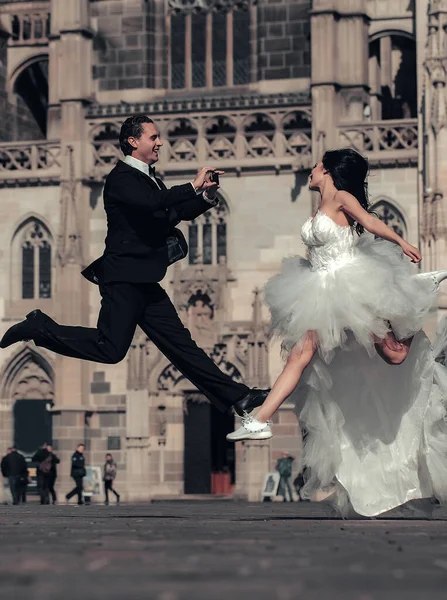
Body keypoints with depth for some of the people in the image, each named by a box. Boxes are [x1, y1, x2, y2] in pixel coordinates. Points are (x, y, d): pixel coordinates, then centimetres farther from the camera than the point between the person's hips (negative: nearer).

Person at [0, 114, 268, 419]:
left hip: (144, 281, 9)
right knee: (111, 348, -10)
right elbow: (150, 202, -30)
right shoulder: (121, 178, -11)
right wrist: (193, 186, -22)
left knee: (179, 342, 7)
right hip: (124, 277, -9)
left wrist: (206, 198, 6)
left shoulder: (149, 179, 18)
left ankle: (235, 396, 5)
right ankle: (39, 328, 4)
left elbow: (178, 212, 25)